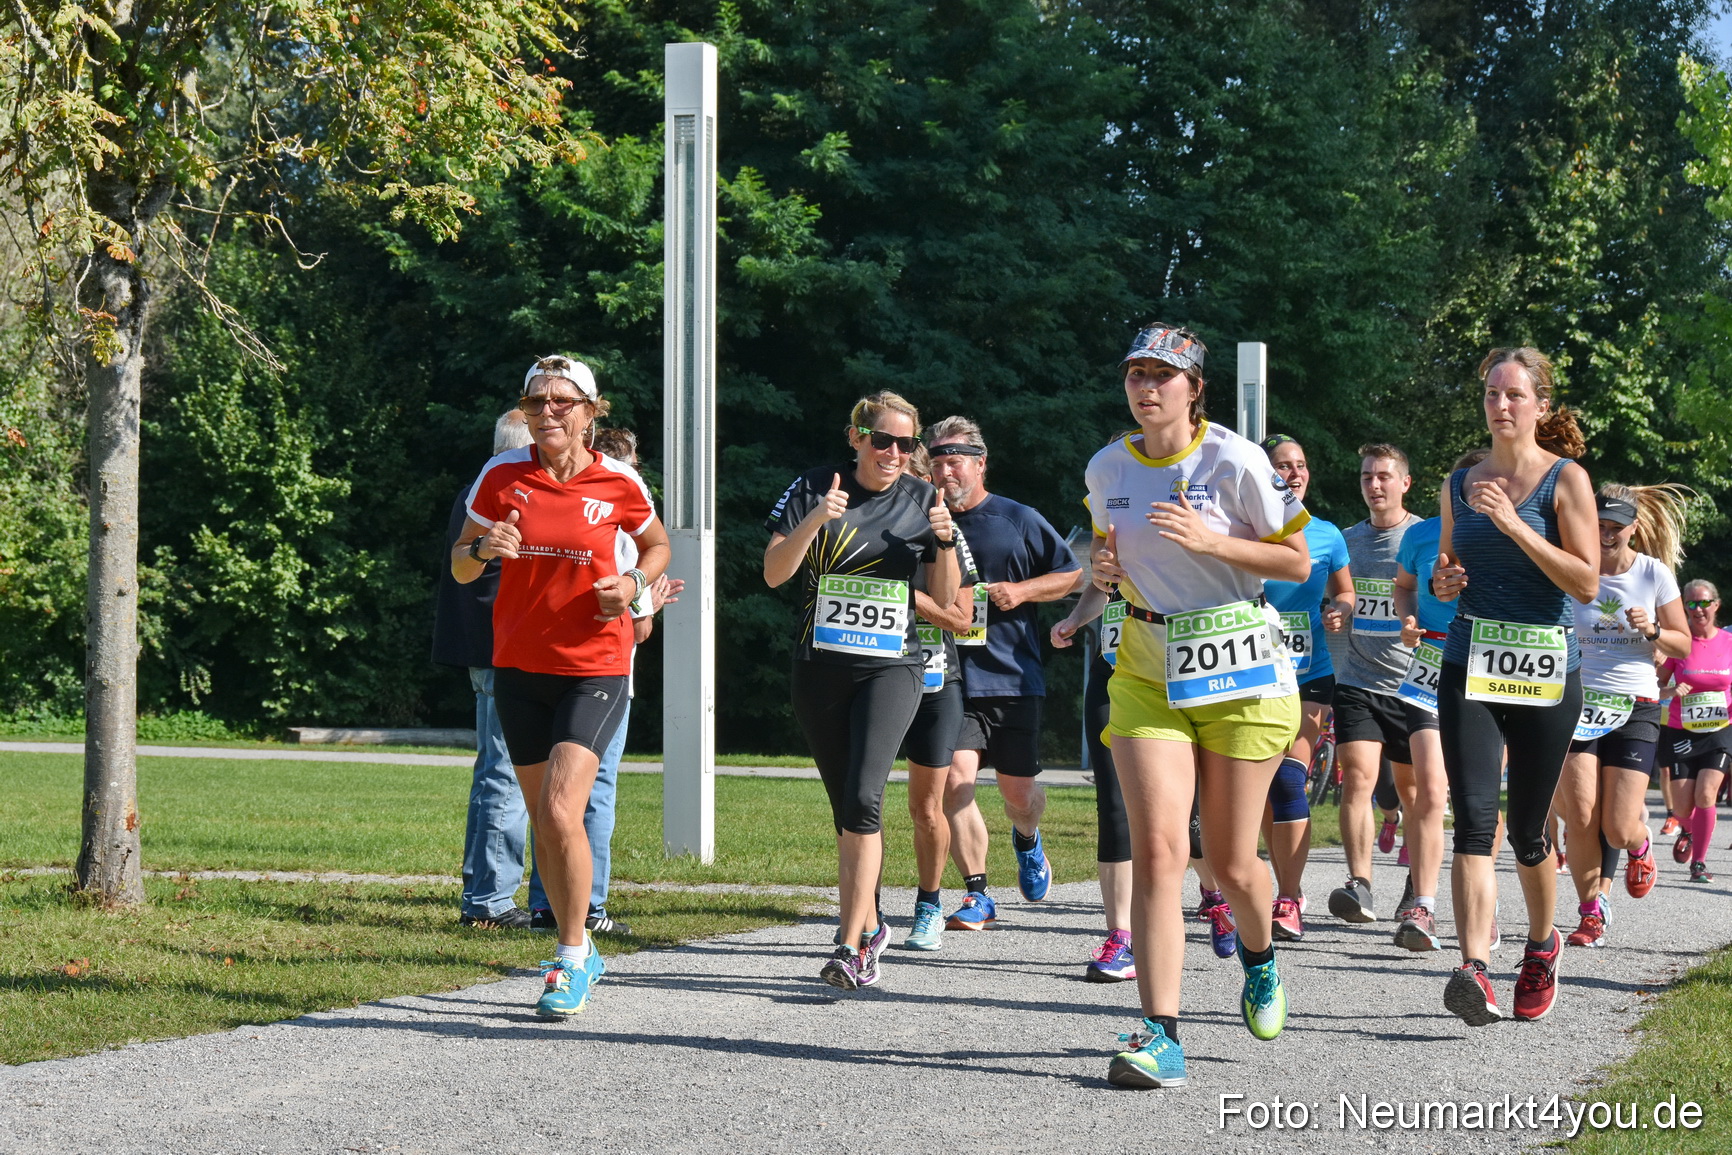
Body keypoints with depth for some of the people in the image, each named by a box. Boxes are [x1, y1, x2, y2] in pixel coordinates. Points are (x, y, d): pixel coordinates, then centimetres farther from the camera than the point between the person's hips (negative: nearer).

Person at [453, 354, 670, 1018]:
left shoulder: (618, 483, -4)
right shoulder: (502, 477, -1)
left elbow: (657, 546, 15)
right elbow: (460, 568, 7)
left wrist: (634, 583, -6)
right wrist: (482, 548, -15)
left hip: (595, 669, -3)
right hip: (519, 667, 3)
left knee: (560, 812, -17)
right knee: (542, 820, 9)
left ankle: (571, 961, -3)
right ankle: (578, 953, 26)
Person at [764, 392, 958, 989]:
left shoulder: (922, 501, 3)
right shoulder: (813, 489, 0)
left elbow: (945, 601, 6)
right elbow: (774, 572, -10)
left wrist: (944, 542, -11)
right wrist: (814, 519, -24)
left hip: (892, 667, -2)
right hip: (820, 667, 2)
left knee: (863, 798, -20)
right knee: (845, 807, 10)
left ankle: (851, 946, -21)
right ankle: (869, 924, 29)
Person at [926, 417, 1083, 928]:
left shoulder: (1020, 520, 3)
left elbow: (1073, 575, 7)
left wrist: (1022, 590, -7)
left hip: (1012, 676, -1)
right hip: (952, 677, 1)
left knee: (1018, 790, 6)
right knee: (956, 780, -15)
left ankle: (1026, 841, 42)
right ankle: (977, 895, -8)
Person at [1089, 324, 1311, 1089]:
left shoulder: (1235, 462, -10)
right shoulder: (1108, 468, 3)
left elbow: (1298, 563, -6)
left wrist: (1208, 541, -20)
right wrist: (1104, 567, -3)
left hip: (1241, 675, -3)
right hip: (1148, 675, 3)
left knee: (1229, 862, 4)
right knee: (1156, 846, -15)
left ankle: (1259, 957, 40)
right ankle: (1161, 1036, -18)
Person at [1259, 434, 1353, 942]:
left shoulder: (1327, 535, 4)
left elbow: (1345, 594, 18)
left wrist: (1339, 611, -3)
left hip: (1309, 675, 0)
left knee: (1288, 778, -13)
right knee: (1264, 785, 4)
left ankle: (1289, 901, -9)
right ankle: (1288, 891, 19)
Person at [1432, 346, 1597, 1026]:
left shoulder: (1566, 479, -2)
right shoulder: (1460, 483, 11)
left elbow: (1586, 582, -10)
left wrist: (1513, 524, -17)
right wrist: (1444, 581, 0)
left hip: (1545, 669, -2)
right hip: (1470, 665, 2)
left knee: (1527, 830, 8)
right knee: (1474, 819, -14)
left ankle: (1542, 945, 34)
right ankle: (1474, 971, -24)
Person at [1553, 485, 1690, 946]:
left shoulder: (1654, 573, 0)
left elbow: (1683, 646, 6)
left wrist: (1651, 630, -13)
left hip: (1635, 705, -1)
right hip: (1578, 701, 1)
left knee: (1618, 830, -7)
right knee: (1581, 821, -11)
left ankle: (1640, 843, 31)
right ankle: (1591, 912, 8)